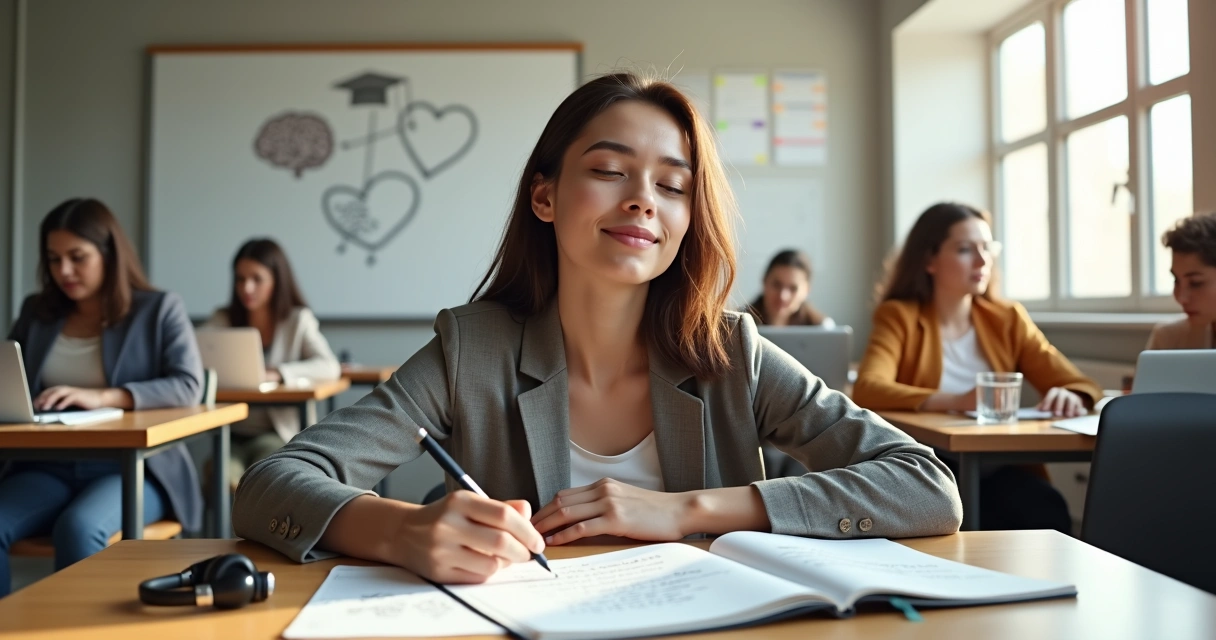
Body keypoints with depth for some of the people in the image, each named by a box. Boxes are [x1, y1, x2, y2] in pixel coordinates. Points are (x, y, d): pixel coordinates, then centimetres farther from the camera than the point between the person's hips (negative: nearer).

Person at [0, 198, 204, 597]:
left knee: (78, 527, -34)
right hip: (49, 466, 4)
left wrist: (102, 397, -24)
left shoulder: (160, 309, 3)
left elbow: (188, 387, -10)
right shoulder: (36, 312, 17)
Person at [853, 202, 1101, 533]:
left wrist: (1071, 398, -18)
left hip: (999, 467, 4)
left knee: (1047, 514, -27)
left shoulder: (1008, 318, 14)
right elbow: (866, 391, -17)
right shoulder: (899, 316, 1)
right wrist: (955, 402, -31)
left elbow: (1081, 385, 8)